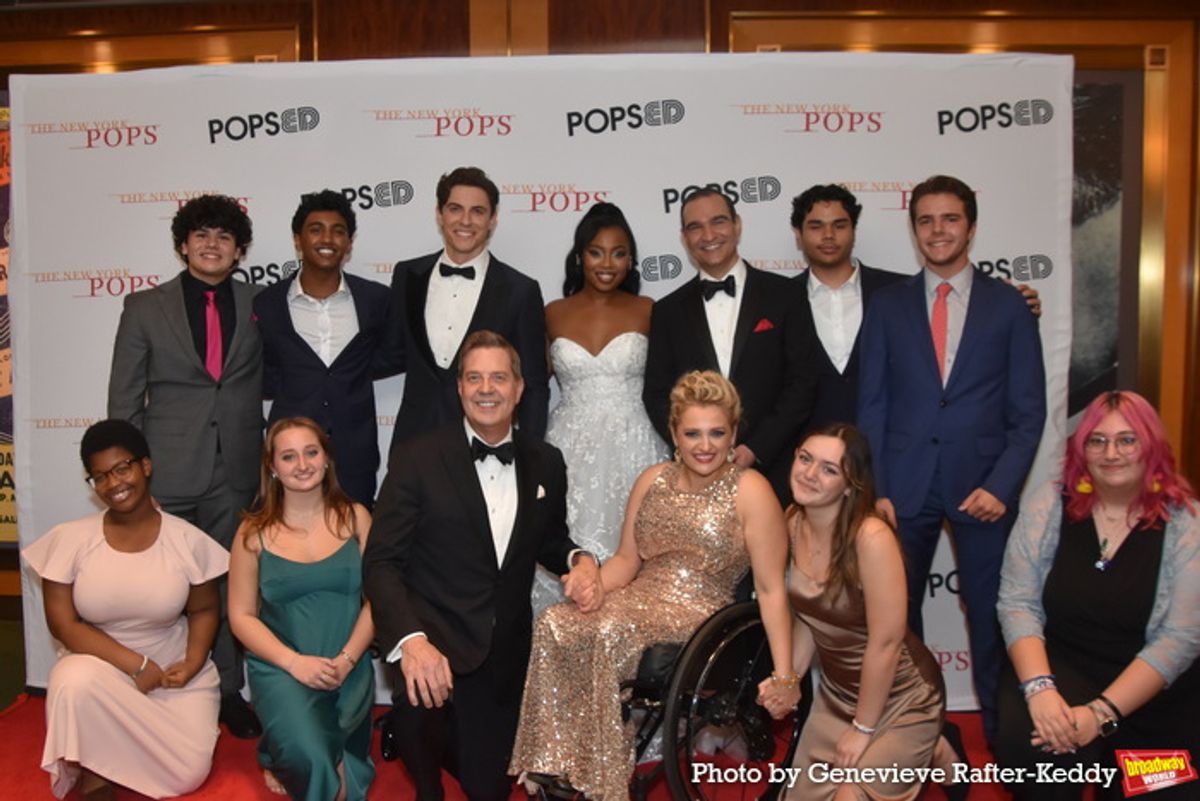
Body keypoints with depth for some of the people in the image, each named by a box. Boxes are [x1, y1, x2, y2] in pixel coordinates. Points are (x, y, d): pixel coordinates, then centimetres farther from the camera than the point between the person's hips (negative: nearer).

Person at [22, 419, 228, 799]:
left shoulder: (188, 539, -8)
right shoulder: (70, 539, -9)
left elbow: (203, 610, 4)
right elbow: (63, 623, -10)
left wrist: (193, 661, -15)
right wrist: (136, 665, -18)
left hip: (172, 672, 1)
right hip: (98, 666, -1)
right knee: (76, 685, -36)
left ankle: (116, 757, 17)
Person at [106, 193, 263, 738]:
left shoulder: (258, 305, 6)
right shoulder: (145, 308, 3)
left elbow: (266, 381, 9)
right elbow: (125, 399, 4)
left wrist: (263, 462, 1)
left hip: (235, 474, 1)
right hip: (167, 474, -1)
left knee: (229, 586, 10)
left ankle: (227, 691, 24)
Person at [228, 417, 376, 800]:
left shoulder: (355, 518, 3)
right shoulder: (254, 533, 1)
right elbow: (242, 616, 1)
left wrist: (346, 660, -13)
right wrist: (294, 662, -14)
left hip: (349, 668, 2)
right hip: (281, 668, -2)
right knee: (309, 758, -27)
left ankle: (284, 762, 20)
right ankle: (288, 760, 11)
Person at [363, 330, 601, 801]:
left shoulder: (546, 462, 1)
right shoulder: (417, 459, -11)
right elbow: (381, 563, -15)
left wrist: (580, 561, -7)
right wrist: (411, 639, -33)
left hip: (505, 647, 4)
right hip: (434, 631, -4)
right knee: (422, 692, -36)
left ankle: (436, 736, 46)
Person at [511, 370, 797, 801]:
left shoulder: (751, 491, -7)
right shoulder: (653, 480, 11)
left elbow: (770, 590, -10)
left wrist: (784, 675, -13)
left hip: (699, 613, -5)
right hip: (640, 599, 5)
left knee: (611, 633, -33)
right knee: (553, 623, -23)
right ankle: (551, 766, -16)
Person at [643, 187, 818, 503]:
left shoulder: (783, 294, 2)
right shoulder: (669, 311, 8)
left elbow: (802, 381, -2)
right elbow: (656, 393, 7)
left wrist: (755, 449, -10)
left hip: (772, 468, -1)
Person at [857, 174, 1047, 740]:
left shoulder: (1007, 305, 4)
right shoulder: (888, 304, 6)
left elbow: (1028, 410, 2)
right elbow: (872, 404, 3)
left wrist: (1001, 485, -9)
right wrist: (876, 489, -4)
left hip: (982, 486, -1)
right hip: (905, 483, 1)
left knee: (990, 611, 7)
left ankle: (1001, 727, 25)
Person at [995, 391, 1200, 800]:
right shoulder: (1050, 505, -4)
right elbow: (1018, 603, -7)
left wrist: (1102, 712, -24)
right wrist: (1038, 686, -25)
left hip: (1154, 694, 1)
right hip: (1060, 667, 0)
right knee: (1025, 737, -28)